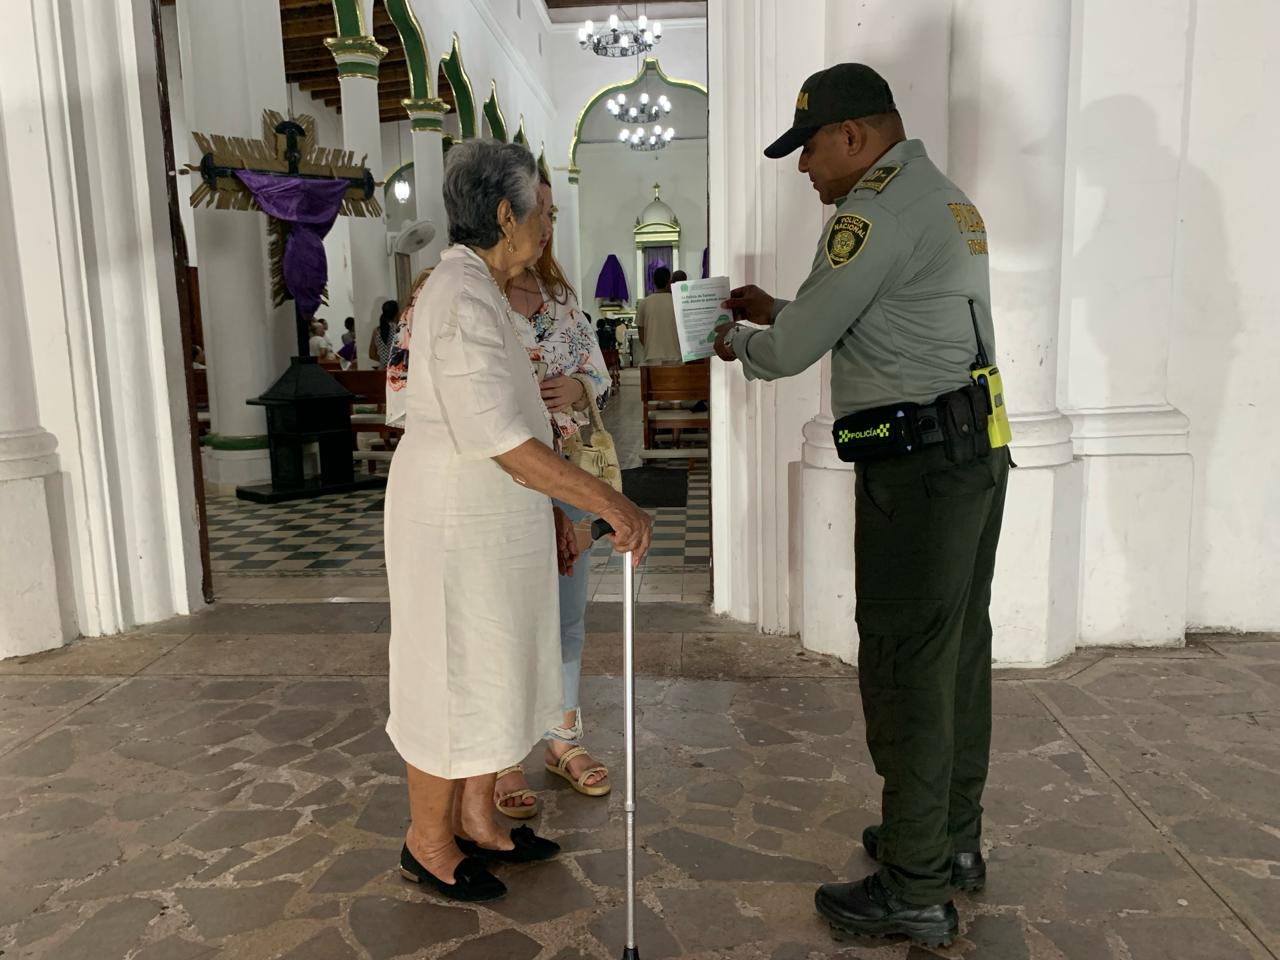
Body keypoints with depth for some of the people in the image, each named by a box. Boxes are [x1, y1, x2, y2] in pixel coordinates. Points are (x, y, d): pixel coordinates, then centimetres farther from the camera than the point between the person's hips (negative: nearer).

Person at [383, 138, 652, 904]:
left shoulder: (476, 291, 12)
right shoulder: (462, 300, -21)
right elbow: (502, 439, -28)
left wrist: (552, 511, 15)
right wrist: (612, 503, -29)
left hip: (494, 522, 10)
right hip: (456, 526, -10)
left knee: (493, 675, 19)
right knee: (455, 683, 6)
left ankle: (477, 821, 37)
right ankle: (429, 844, 28)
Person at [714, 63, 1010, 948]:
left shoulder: (876, 209, -13)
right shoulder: (947, 199, 19)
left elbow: (794, 351, -12)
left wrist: (737, 343, 10)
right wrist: (777, 310, 22)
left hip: (917, 468, -10)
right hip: (976, 451, 10)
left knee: (906, 670, -3)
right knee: (960, 652, 16)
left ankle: (913, 893, 10)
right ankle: (955, 842, 31)